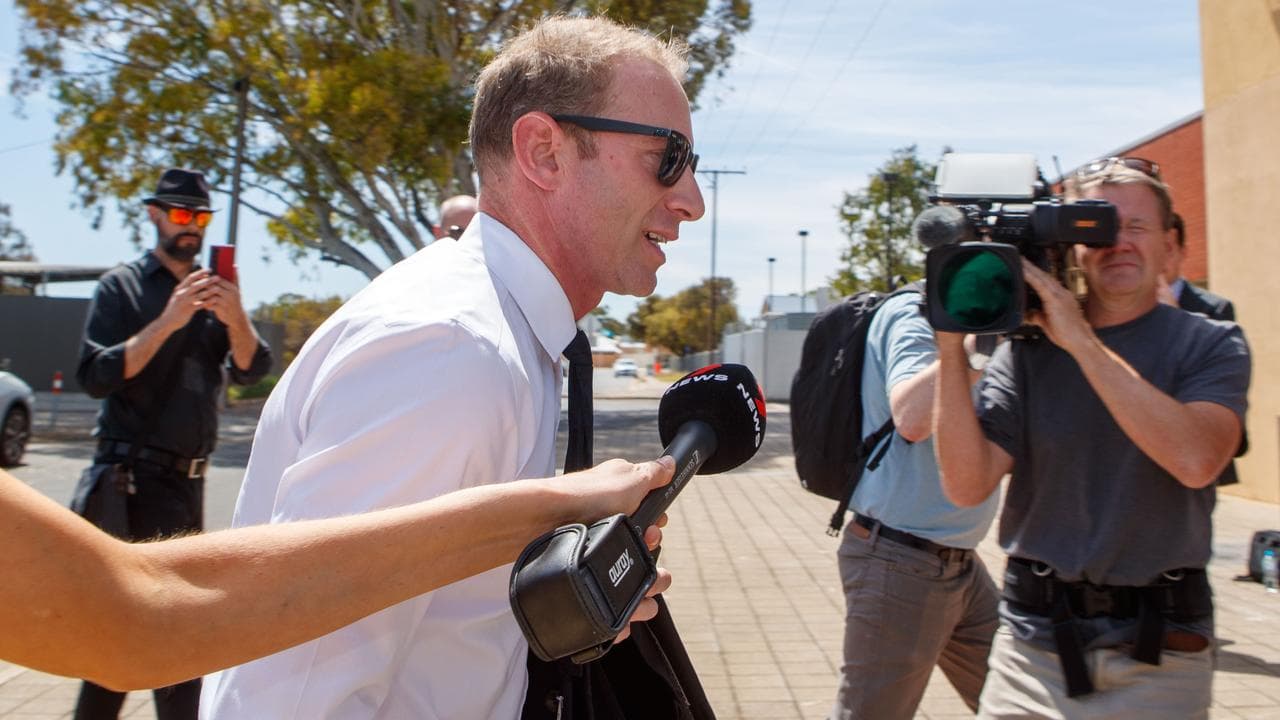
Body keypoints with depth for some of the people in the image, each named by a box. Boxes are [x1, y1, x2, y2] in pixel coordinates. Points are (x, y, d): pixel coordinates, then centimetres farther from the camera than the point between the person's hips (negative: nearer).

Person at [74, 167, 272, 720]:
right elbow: (96, 376, -15)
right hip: (133, 475, -5)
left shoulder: (214, 291, 10)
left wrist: (235, 318, -23)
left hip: (187, 479, 6)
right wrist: (168, 321, -25)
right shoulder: (122, 286, -3)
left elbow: (250, 370, -4)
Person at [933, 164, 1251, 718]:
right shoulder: (1025, 349, 0)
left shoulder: (1210, 343, -2)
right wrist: (951, 344, -19)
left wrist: (1081, 340, -22)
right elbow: (967, 485, -11)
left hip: (1159, 655, 0)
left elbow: (1196, 460, -22)